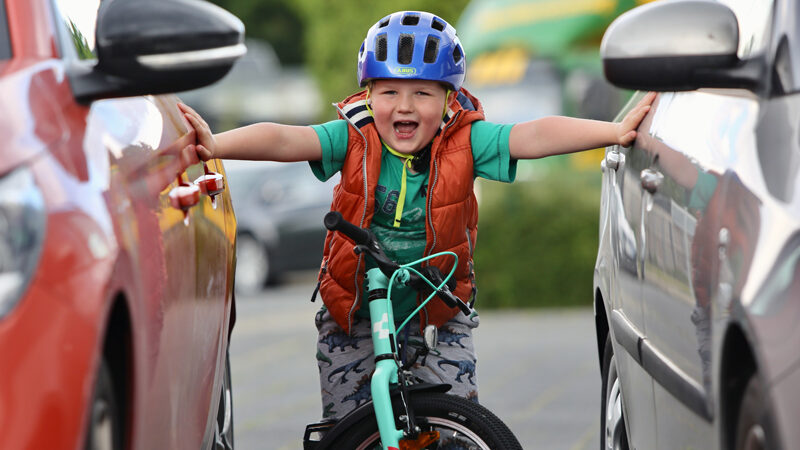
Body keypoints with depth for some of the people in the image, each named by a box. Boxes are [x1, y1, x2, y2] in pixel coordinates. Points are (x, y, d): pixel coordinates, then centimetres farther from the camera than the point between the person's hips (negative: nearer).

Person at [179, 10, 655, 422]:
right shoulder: (354, 139, -15)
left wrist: (615, 131, -38)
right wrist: (216, 145, -45)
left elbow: (535, 136, -26)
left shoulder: (465, 143, -15)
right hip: (356, 312, 0)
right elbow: (285, 139, -28)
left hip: (438, 312, 0)